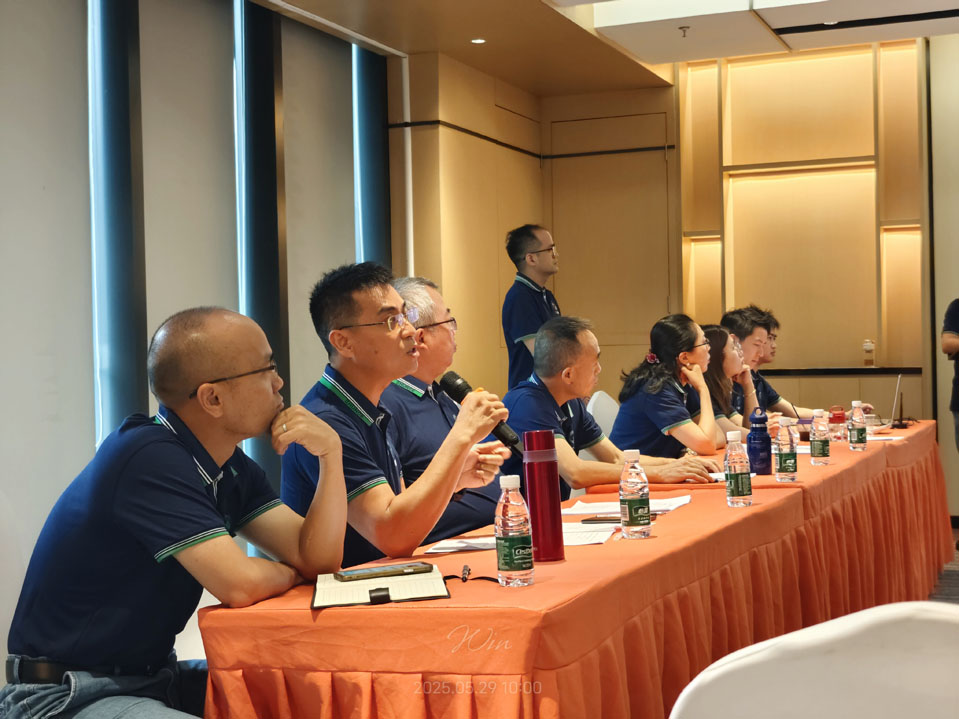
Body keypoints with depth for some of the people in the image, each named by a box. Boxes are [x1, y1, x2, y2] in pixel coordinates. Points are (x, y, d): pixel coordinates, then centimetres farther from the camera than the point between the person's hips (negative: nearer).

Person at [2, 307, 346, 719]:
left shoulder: (232, 469, 6)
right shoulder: (149, 458, -23)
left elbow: (318, 558, 0)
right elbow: (240, 584, -28)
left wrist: (330, 453, -12)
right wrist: (292, 573, -6)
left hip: (154, 677, 9)